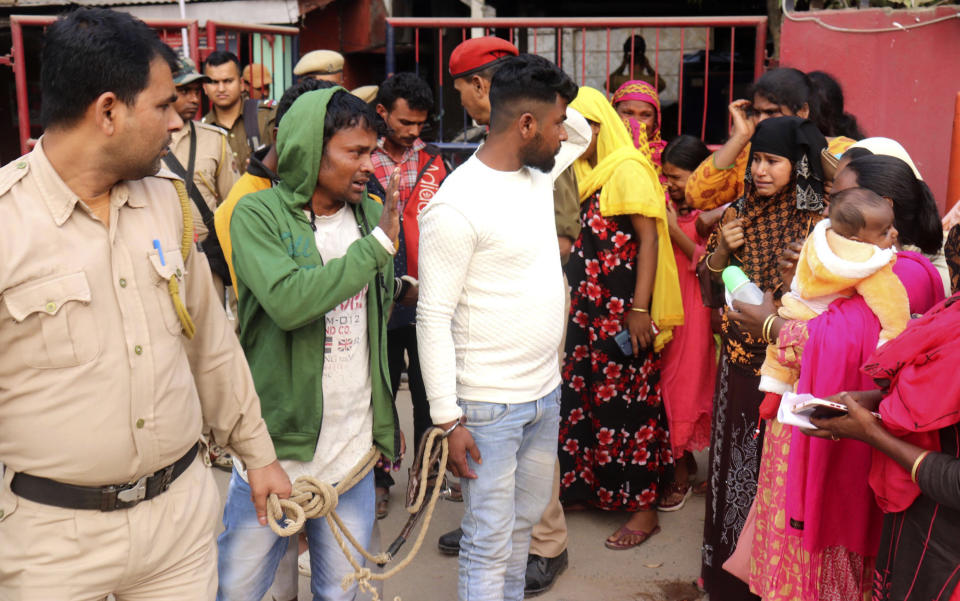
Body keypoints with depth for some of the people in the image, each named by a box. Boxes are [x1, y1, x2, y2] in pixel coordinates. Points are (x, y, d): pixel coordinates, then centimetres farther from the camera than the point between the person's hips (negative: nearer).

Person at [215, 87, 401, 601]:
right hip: (276, 444, -4)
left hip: (354, 445, 4)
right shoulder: (259, 214, -9)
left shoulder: (372, 215, 5)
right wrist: (377, 245, -20)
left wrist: (387, 422, 16)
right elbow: (288, 301, -28)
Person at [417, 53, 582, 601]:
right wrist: (447, 418, -18)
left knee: (524, 520, 22)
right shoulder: (456, 206, -19)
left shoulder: (540, 176, 5)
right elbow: (434, 318, -18)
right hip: (488, 405, -8)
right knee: (490, 543, 3)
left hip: (546, 392, 8)